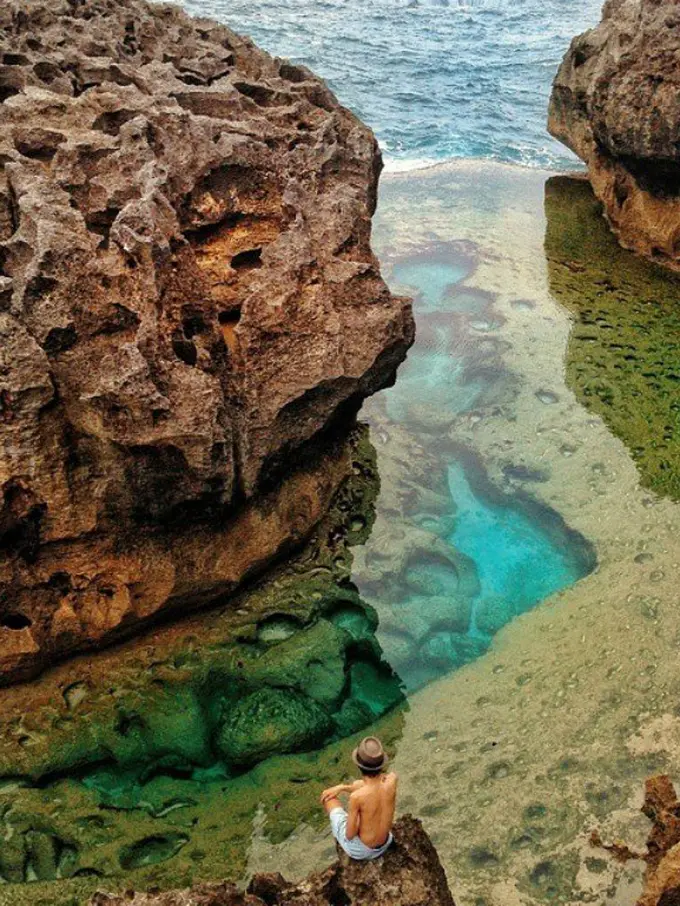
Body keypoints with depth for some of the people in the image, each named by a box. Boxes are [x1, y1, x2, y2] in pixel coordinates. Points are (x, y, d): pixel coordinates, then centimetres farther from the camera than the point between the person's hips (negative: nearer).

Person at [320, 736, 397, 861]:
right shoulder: (392, 779, -23)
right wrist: (343, 787, 3)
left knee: (329, 797, 17)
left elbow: (350, 835, -21)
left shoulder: (356, 797, -35)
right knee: (357, 784, 21)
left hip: (359, 850, -4)